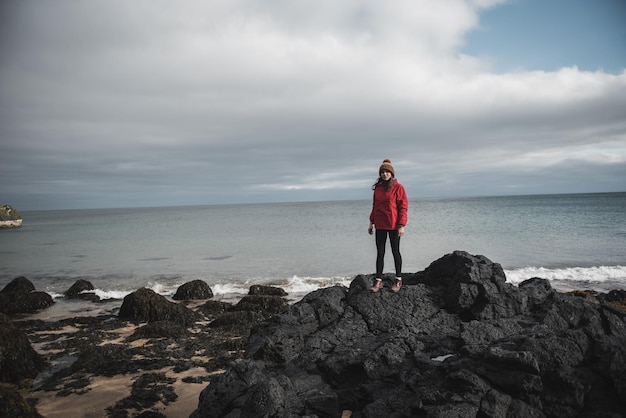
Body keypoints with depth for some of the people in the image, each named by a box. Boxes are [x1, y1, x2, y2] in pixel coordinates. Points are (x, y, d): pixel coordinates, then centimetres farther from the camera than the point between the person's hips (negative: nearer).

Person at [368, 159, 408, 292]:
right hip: (380, 225, 4)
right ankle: (378, 280, 11)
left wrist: (401, 226, -14)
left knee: (395, 252, 7)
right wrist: (371, 223, 13)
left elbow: (403, 207, -9)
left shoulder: (398, 187, -6)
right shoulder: (377, 188, 9)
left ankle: (398, 280, 19)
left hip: (393, 225, -4)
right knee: (380, 253, 5)